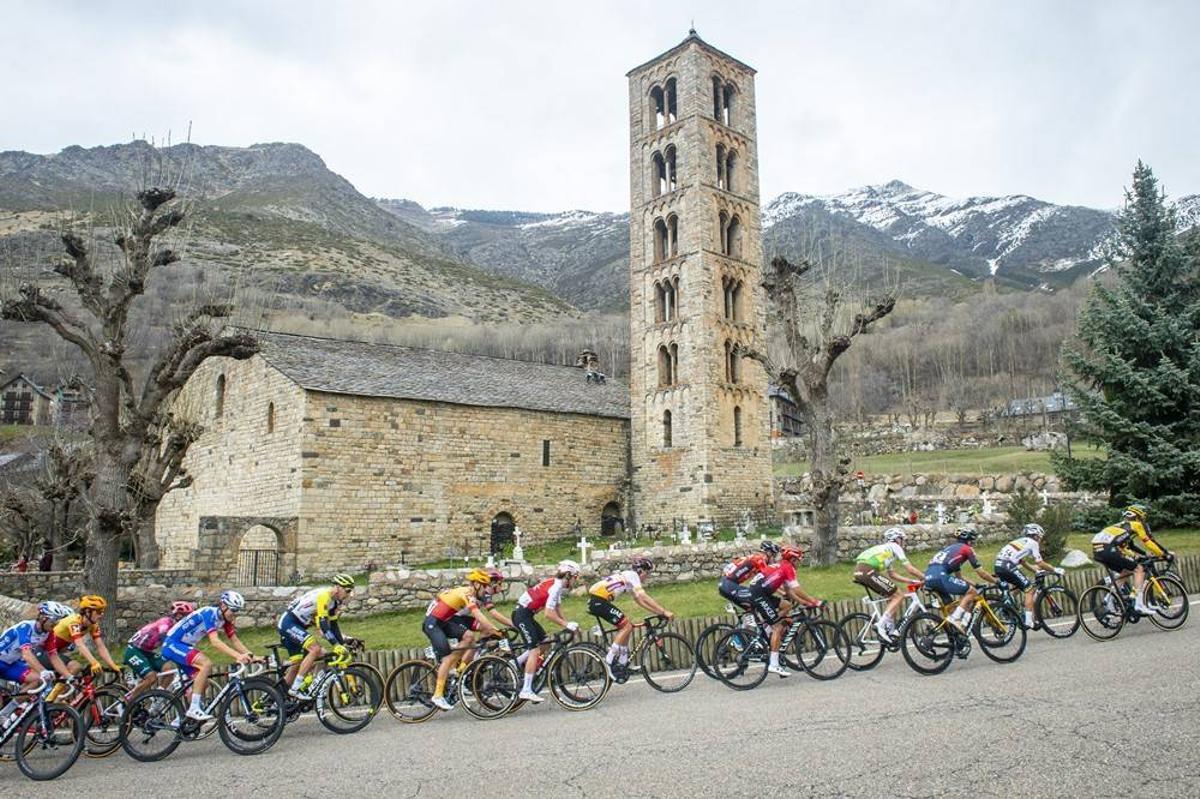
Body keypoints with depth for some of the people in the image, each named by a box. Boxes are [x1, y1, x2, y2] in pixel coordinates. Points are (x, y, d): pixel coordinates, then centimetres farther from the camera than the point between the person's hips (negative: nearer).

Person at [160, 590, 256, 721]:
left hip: (184, 646, 9)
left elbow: (235, 641, 2)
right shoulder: (210, 613, -25)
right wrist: (238, 656, -45)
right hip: (172, 644, -9)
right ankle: (194, 709, -25)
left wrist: (252, 656, -10)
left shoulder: (224, 618, 1)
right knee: (207, 663, -28)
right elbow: (215, 642, -36)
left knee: (203, 682, 5)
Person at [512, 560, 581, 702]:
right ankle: (526, 691, -12)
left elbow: (558, 610, 13)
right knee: (535, 650, -11)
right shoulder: (555, 587, -19)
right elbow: (549, 614, -24)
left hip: (527, 615, 10)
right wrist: (567, 625, -16)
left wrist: (568, 624, 1)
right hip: (522, 615, -10)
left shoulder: (557, 585, 11)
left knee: (545, 643, 9)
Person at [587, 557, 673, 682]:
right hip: (598, 600, -10)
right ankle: (608, 661, -8)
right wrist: (664, 611, -15)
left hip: (595, 601, 10)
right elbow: (644, 597, -16)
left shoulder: (627, 576, 23)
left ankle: (622, 663, 16)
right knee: (626, 626, -9)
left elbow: (639, 600, 23)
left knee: (627, 626, 13)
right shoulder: (632, 575, -5)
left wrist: (659, 612, 17)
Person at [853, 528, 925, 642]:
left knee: (892, 596, 21)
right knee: (898, 596, 0)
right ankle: (881, 624, -11)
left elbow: (892, 574, 38)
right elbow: (911, 569, 6)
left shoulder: (885, 549, 35)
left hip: (859, 571, 9)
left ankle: (891, 630, 20)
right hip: (868, 571, -9)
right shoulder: (895, 547, 11)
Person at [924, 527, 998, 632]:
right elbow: (981, 572, 11)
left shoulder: (953, 548, 33)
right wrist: (996, 581, 24)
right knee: (971, 592, 3)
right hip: (940, 576, -9)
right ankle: (955, 618, -7)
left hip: (929, 577, 9)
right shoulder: (967, 549, 10)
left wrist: (971, 583, 43)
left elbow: (958, 576, 38)